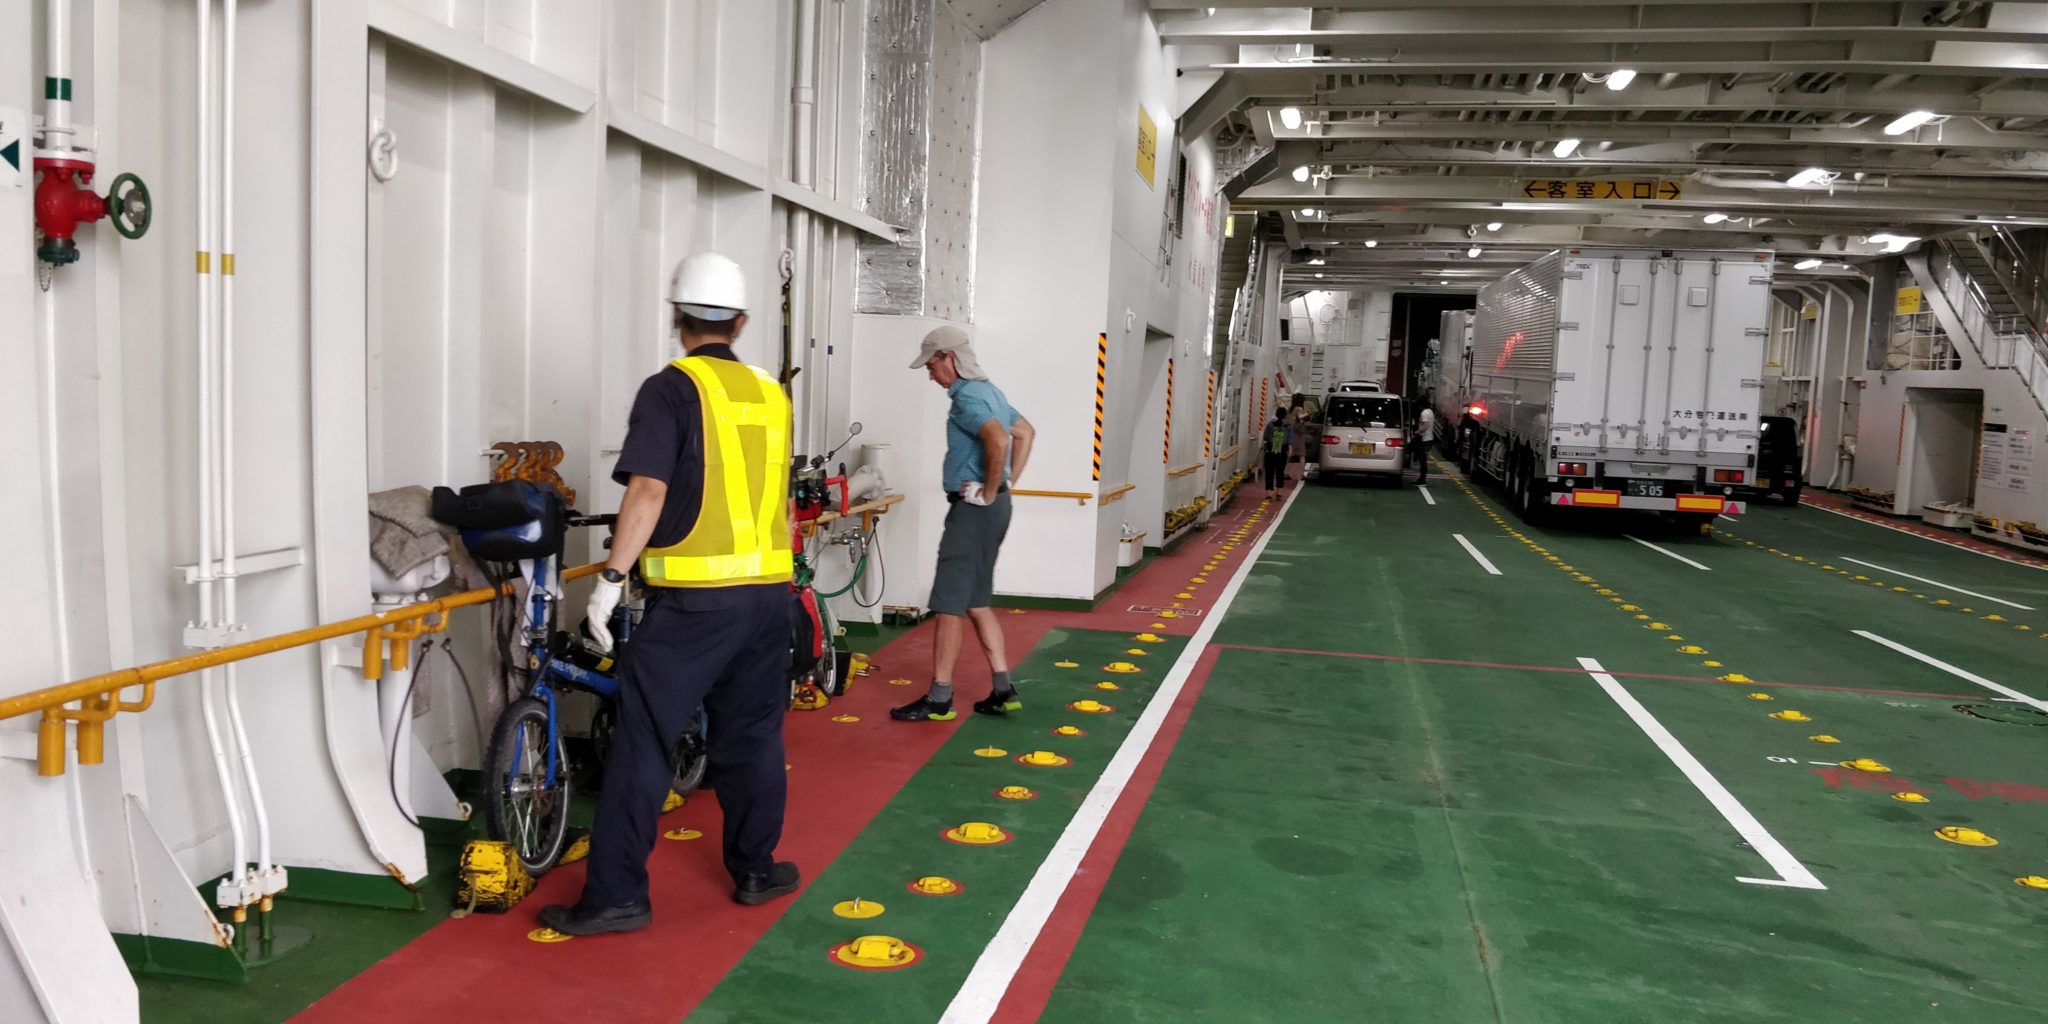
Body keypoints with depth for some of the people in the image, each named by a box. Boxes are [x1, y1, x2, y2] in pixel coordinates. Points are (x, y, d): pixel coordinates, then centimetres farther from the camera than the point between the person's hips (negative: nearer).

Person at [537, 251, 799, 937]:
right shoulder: (772, 396, 11)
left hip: (693, 598, -6)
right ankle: (756, 871, 27)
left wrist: (611, 578, -13)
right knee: (752, 734, 17)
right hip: (767, 590, 6)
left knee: (642, 742, 0)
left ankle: (615, 897, 4)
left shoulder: (673, 389, -7)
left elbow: (648, 491, -16)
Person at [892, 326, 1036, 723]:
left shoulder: (966, 397, -16)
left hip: (973, 508, -10)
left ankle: (939, 698, 3)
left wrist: (989, 492, -20)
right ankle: (1003, 690, 15)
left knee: (950, 602, -3)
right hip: (992, 508, 10)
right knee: (977, 601, 14)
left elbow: (999, 441, -32)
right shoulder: (988, 391, 15)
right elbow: (1026, 432, 26)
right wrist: (1008, 483, 19)